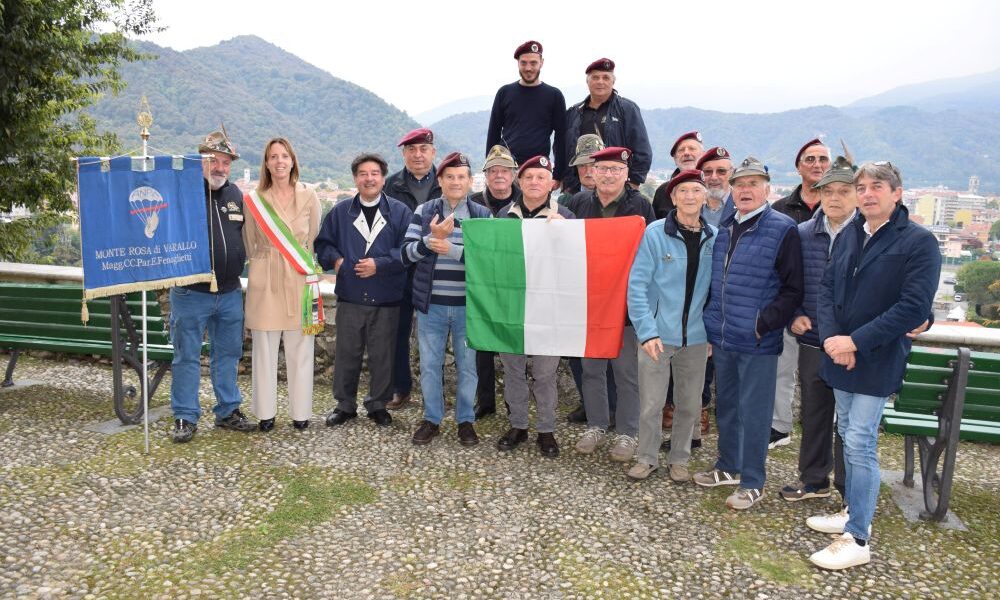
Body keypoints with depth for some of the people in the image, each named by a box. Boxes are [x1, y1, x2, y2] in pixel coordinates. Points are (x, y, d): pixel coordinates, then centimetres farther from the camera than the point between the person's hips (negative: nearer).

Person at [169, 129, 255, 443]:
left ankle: (228, 411, 25)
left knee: (228, 354, 13)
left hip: (230, 293, 5)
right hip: (191, 293, -5)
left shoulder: (236, 195, 10)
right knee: (187, 357, 3)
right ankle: (185, 417, 13)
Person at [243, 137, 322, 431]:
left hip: (300, 280, 0)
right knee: (264, 348, 5)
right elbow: (249, 245, 9)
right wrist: (265, 262, 9)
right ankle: (266, 412, 17)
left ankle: (300, 411, 16)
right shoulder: (254, 199, 1)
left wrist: (304, 263, 11)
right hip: (265, 281, 0)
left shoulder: (308, 197, 2)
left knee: (300, 348, 4)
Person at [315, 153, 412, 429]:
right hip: (349, 297, 2)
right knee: (347, 353, 8)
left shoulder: (400, 212, 0)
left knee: (382, 354, 8)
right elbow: (323, 243, 13)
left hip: (386, 299, -2)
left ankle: (378, 404, 24)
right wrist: (335, 260, -6)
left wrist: (379, 264, -15)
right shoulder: (341, 212, 8)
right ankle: (345, 404, 23)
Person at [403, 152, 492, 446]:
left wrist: (452, 250, -20)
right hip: (430, 304, 1)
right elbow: (406, 254, -3)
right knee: (429, 364, 10)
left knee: (467, 365, 8)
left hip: (468, 305, -1)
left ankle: (465, 420, 25)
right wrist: (431, 239, -21)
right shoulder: (423, 211, 4)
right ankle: (431, 419, 26)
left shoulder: (483, 215, 2)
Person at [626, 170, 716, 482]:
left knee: (690, 404, 13)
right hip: (657, 335, -3)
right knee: (651, 403, 5)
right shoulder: (655, 233, -8)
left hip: (696, 337, 3)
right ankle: (647, 458, 25)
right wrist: (646, 331, -16)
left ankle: (679, 459, 31)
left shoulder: (715, 238, 2)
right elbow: (637, 284, -10)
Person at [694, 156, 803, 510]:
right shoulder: (724, 229, 11)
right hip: (722, 339, 7)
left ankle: (752, 483, 17)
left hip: (758, 342, -6)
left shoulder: (783, 230, -9)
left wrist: (763, 324, -17)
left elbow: (793, 289, -10)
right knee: (725, 407, 17)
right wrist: (709, 327, 13)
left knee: (753, 412, 3)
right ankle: (728, 467, 34)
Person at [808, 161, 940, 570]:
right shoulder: (848, 234, 7)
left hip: (877, 361, -6)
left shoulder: (919, 242, -11)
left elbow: (914, 308, -17)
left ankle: (857, 540, 3)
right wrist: (831, 337, -10)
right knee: (849, 437, 15)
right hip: (841, 354, 6)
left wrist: (856, 342, -19)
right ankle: (856, 513, 31)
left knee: (859, 443, -7)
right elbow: (827, 287, 6)